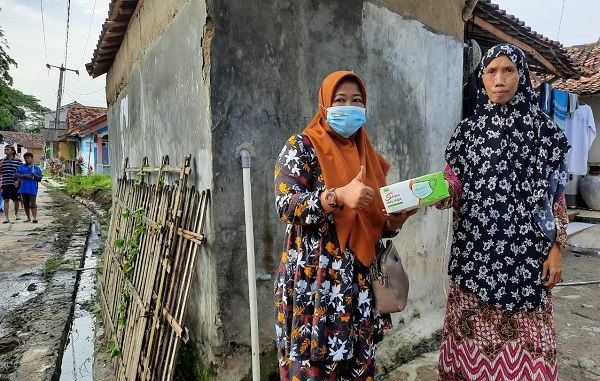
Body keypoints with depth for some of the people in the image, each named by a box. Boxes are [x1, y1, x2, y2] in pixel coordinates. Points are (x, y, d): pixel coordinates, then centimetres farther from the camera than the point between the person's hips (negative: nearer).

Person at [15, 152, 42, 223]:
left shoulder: (36, 168, 9)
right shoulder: (21, 167, 12)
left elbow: (40, 179, 6)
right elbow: (16, 175, 2)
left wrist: (35, 175, -14)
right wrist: (25, 175, -12)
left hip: (32, 189, -3)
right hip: (23, 189, 3)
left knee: (33, 204, -10)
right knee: (25, 204, 10)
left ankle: (35, 218, -12)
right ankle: (28, 217, 21)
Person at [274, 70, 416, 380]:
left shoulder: (368, 156, 13)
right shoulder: (302, 146, -3)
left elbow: (373, 225, 16)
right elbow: (285, 205, -16)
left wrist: (395, 220, -5)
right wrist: (339, 195, -28)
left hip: (359, 281, 6)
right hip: (314, 279, -5)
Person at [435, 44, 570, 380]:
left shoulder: (543, 129, 2)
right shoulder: (467, 130, 5)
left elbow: (555, 194, 3)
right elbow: (454, 188, 4)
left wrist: (556, 247, -1)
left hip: (525, 252, -1)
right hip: (475, 251, 2)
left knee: (522, 331, 6)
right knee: (475, 326, 10)